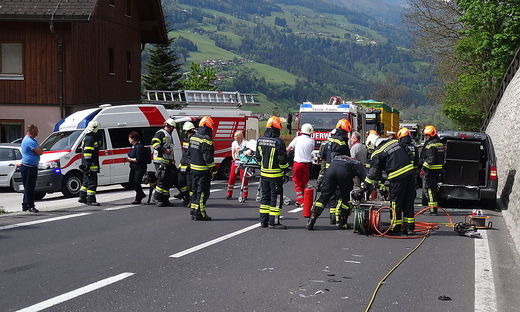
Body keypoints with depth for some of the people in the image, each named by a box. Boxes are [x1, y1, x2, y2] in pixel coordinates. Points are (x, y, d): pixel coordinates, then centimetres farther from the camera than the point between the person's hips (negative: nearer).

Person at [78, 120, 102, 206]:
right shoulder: (90, 138, -16)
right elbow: (87, 152, -21)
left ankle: (82, 198, 28)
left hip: (88, 165, 11)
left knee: (86, 181, 19)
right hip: (91, 166, -11)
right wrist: (87, 164, -24)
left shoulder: (88, 137, 17)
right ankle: (91, 200, -5)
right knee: (92, 182, -7)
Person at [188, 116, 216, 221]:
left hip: (193, 168, 8)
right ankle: (199, 214, -2)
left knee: (195, 190, 15)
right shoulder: (206, 140, -18)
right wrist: (213, 169, -13)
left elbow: (189, 153, 16)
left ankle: (194, 212, 18)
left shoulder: (193, 137, 9)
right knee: (202, 192, -3)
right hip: (203, 170, -8)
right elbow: (208, 157, -20)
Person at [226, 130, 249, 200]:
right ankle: (229, 193, 12)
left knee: (244, 178, -4)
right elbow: (233, 152, 5)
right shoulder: (234, 143, 9)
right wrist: (234, 158, -11)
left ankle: (244, 195, 3)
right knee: (232, 177, 2)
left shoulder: (245, 143, -6)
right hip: (235, 161, 4)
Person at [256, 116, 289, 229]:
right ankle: (273, 222, 1)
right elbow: (283, 160, -14)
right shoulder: (278, 142, -17)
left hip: (264, 174, 6)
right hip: (275, 175, -6)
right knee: (276, 197, 1)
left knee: (265, 196, 15)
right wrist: (286, 172, -3)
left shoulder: (260, 140, 2)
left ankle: (263, 221, 17)